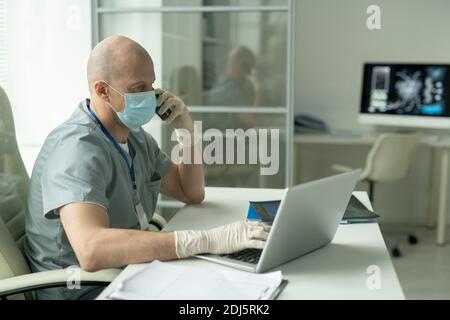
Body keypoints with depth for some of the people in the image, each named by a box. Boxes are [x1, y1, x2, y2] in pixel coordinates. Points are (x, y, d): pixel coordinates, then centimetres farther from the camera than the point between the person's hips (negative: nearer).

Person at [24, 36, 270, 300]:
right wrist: (207, 240, -38)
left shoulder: (135, 137, 7)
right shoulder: (77, 148, -21)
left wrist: (187, 131, -1)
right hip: (85, 291, -8)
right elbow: (91, 250, -36)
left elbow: (192, 193, 15)